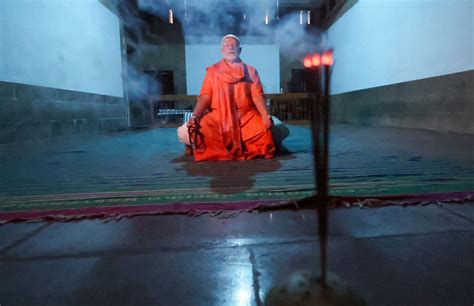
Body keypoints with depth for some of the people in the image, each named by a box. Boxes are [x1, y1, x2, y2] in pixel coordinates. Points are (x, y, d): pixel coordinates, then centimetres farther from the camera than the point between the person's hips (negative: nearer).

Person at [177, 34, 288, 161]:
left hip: (246, 116, 2)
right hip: (218, 117, -1)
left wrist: (266, 117, -17)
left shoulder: (250, 71, 14)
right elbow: (205, 97, 3)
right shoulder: (212, 71, 13)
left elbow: (257, 96, 1)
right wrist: (195, 116, -16)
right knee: (184, 132, -27)